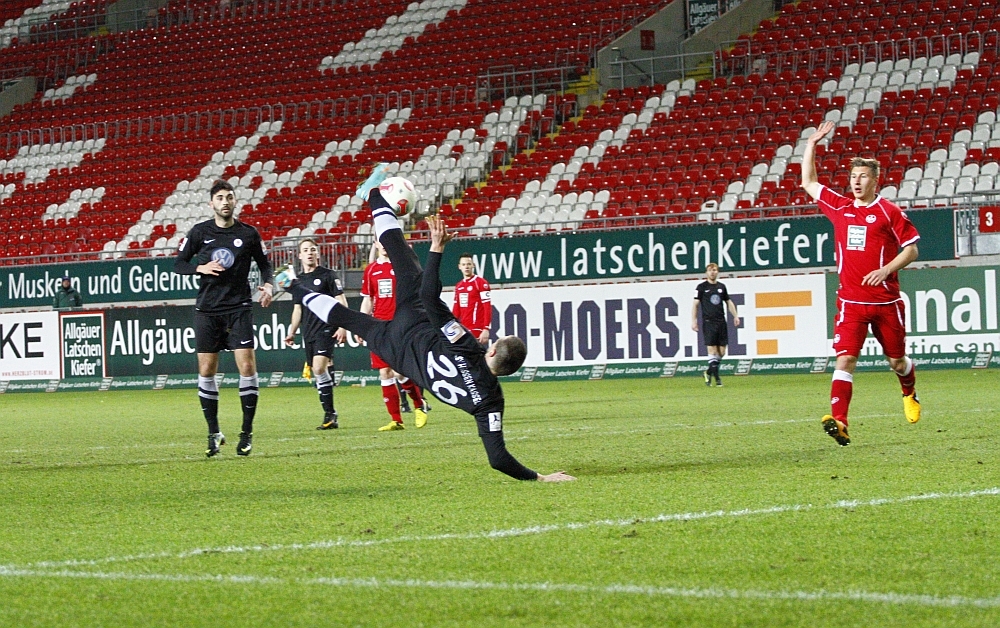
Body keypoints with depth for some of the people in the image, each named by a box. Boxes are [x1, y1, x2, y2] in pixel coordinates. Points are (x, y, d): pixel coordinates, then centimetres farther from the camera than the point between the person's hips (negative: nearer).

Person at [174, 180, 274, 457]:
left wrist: (267, 284, -6)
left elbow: (264, 263, 14)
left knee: (247, 366, -11)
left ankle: (247, 432, -2)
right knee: (206, 370, 1)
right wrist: (201, 268, -12)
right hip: (207, 309, 1)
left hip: (239, 308, -1)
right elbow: (178, 264, 6)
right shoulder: (199, 232, 2)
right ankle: (214, 434, 12)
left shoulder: (249, 234, 2)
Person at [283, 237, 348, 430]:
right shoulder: (299, 281, 15)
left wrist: (342, 327, -13)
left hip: (326, 328, -7)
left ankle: (329, 413, -16)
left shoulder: (327, 275, -2)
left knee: (319, 367, -20)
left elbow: (341, 302, -5)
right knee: (317, 372, 4)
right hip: (308, 333, 7)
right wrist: (292, 332, 20)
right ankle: (330, 416, 8)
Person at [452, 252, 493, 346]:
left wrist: (486, 329, -18)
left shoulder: (481, 283, -6)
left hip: (476, 331, -7)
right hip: (463, 330, 7)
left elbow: (488, 308, -11)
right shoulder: (458, 286, 16)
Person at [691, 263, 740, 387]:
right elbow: (695, 304, 1)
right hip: (708, 322, -4)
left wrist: (735, 316, 14)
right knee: (712, 349, -11)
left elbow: (728, 302, 23)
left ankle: (709, 372, 21)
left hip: (721, 322, 4)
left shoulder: (721, 286, 14)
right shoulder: (701, 287, 2)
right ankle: (716, 377, -7)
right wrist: (694, 320, -7)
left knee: (722, 351, 2)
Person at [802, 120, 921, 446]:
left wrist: (886, 270, -15)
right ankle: (838, 421, -26)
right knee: (845, 359, -14)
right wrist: (811, 145, 12)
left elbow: (911, 248, -1)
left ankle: (910, 394, 46)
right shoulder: (840, 208, 9)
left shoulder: (890, 213, -3)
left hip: (885, 301, -2)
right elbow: (809, 183, 20)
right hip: (851, 301, 2)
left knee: (897, 360, 12)